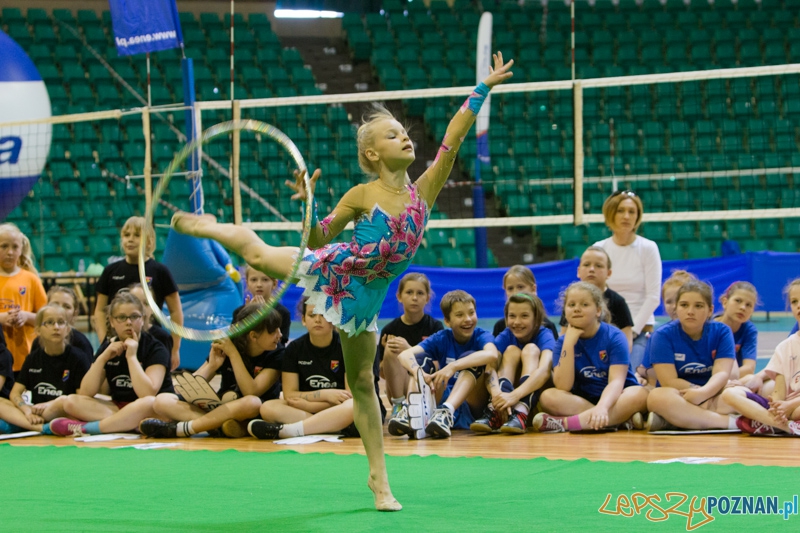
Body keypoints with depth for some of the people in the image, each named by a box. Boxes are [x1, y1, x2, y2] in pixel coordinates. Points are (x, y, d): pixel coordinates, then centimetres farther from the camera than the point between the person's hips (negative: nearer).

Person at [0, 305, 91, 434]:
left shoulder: (78, 358, 0)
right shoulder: (33, 358, 13)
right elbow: (15, 394, 7)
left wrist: (50, 405, -18)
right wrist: (28, 411, -14)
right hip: (36, 415, 5)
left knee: (64, 401, -37)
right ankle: (41, 428, -33)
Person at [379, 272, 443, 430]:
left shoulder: (435, 327, 3)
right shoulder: (390, 329, 6)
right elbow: (383, 373, 7)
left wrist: (409, 350, -22)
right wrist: (389, 351, -13)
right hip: (399, 390, 2)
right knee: (391, 352, -23)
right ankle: (399, 405, -18)